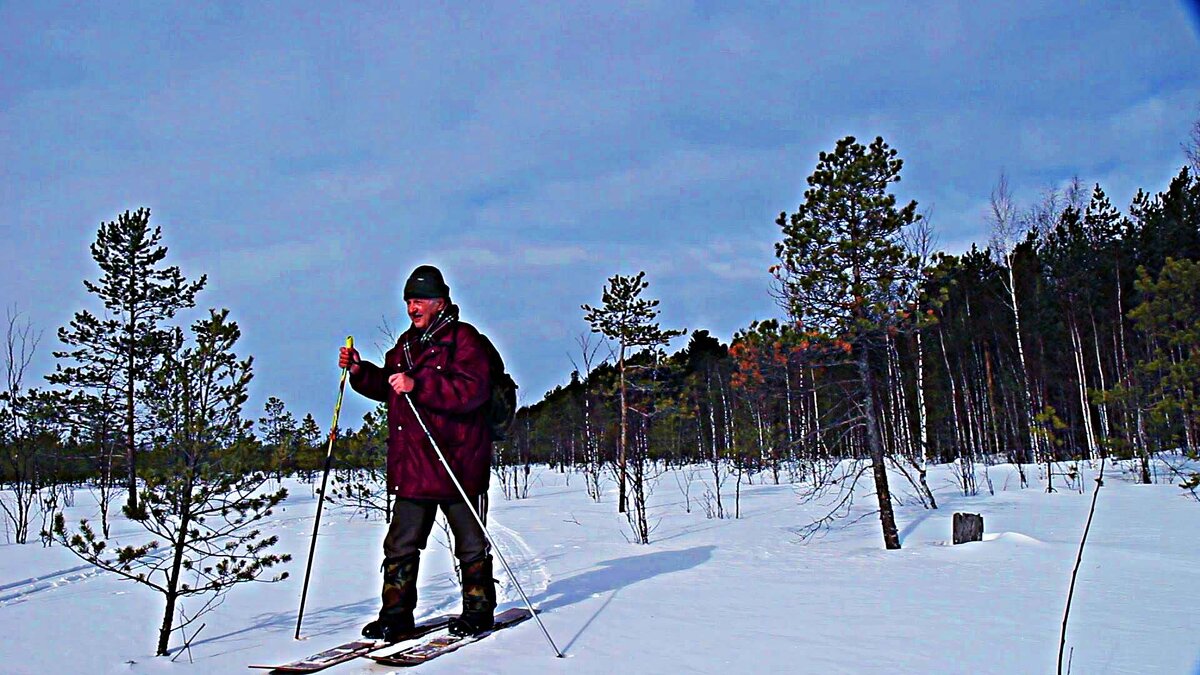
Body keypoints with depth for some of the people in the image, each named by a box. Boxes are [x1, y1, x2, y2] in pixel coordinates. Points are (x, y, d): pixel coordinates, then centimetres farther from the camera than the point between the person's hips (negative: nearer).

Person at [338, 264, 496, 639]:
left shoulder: (463, 338, -8)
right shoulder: (406, 343, 16)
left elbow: (473, 390, -22)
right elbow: (388, 387, 26)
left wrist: (418, 384, -28)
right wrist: (360, 371, 9)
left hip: (457, 462, -6)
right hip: (411, 464, 7)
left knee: (470, 544, 9)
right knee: (401, 544, 7)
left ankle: (478, 610, 23)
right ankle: (396, 614, 18)